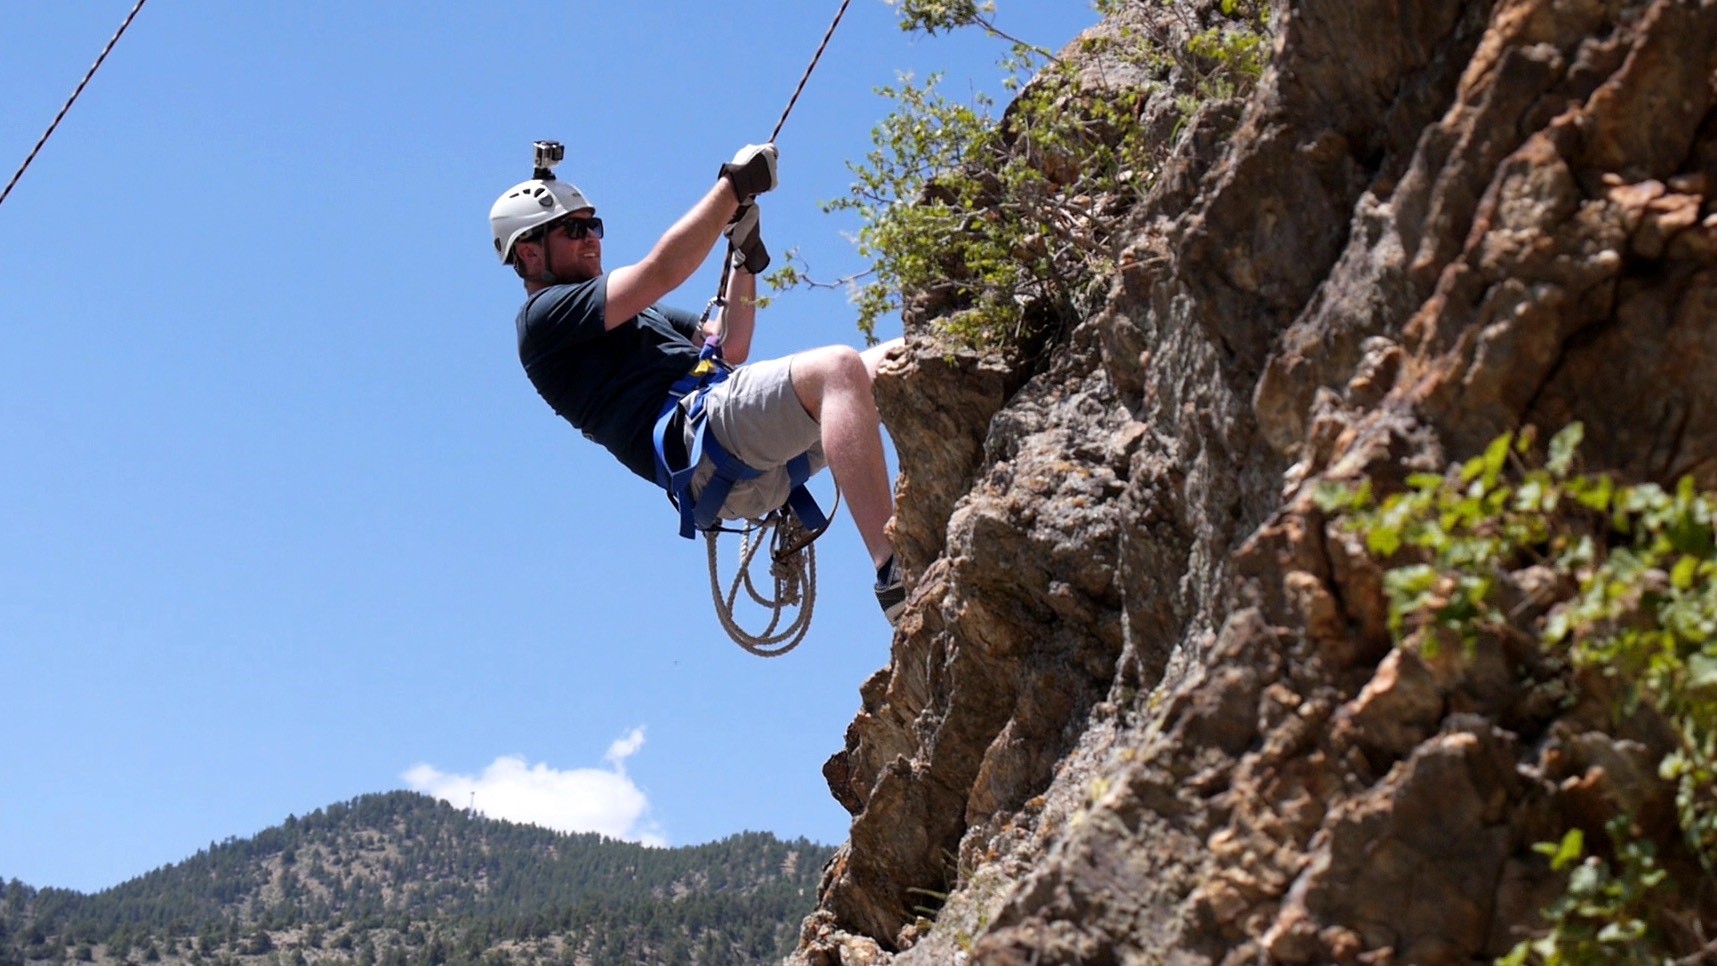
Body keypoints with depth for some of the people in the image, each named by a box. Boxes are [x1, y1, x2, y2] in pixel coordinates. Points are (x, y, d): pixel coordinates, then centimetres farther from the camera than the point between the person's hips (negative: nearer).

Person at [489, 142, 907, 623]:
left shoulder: (629, 312, 36)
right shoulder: (545, 316, 6)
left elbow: (729, 349, 29)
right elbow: (662, 269, -5)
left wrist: (745, 257, 18)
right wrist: (735, 184, 1)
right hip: (701, 439, -9)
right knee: (837, 367, -33)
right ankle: (895, 579, -42)